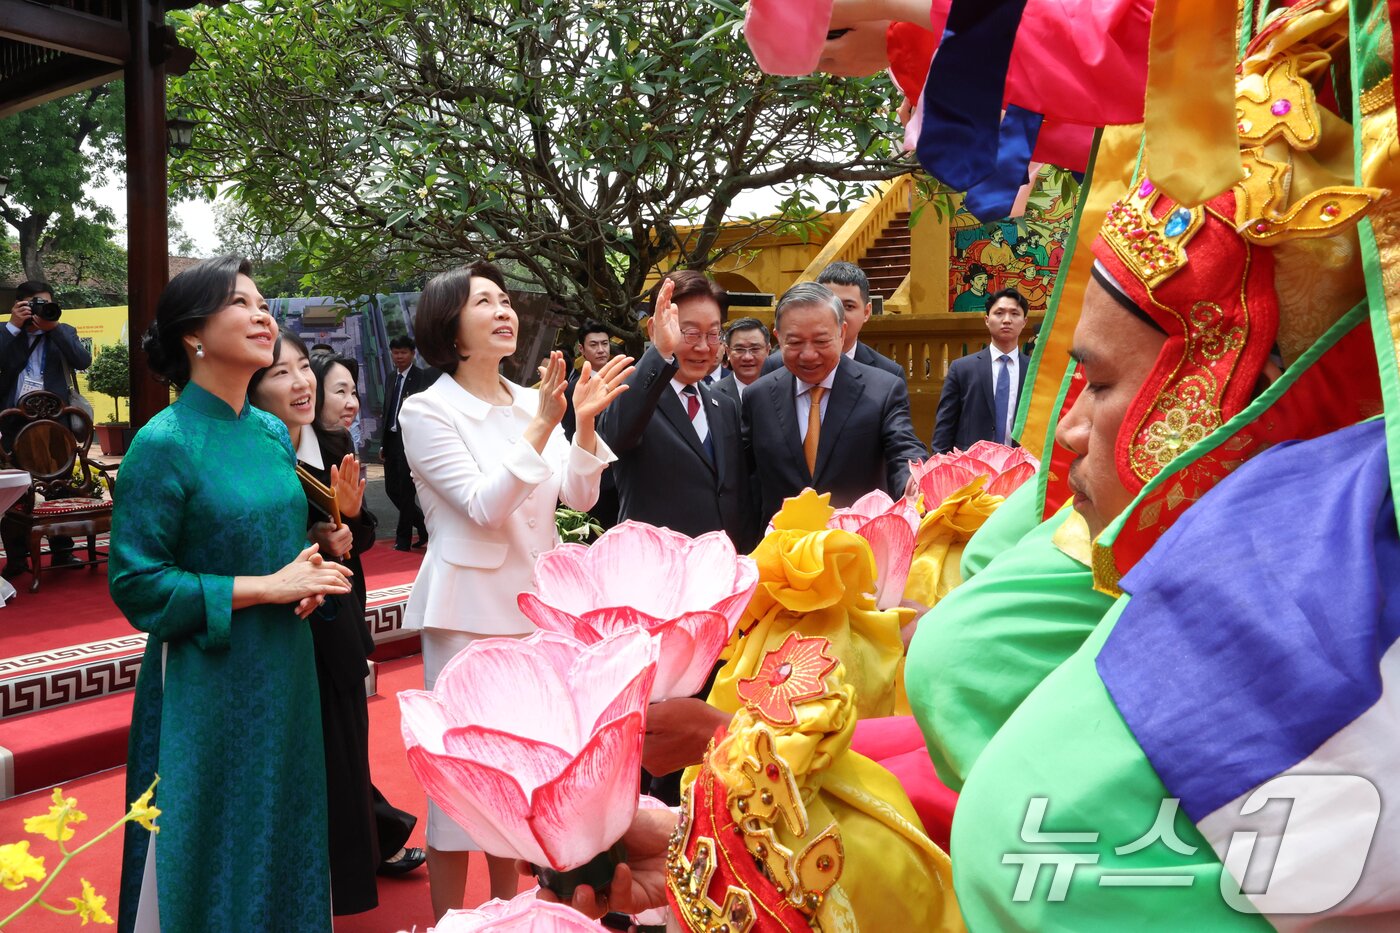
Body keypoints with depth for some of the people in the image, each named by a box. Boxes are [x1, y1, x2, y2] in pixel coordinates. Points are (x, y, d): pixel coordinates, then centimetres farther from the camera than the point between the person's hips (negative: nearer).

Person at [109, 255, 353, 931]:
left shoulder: (272, 433, 6)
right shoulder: (164, 444, -13)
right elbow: (136, 584, -15)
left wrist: (307, 577, -3)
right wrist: (267, 587, -17)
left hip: (285, 672, 6)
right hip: (207, 682, -6)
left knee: (282, 840, 17)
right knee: (210, 856, 9)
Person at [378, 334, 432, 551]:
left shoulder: (422, 379, -8)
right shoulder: (392, 378, 14)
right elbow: (387, 411, 17)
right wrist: (383, 443, 14)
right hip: (392, 440, 7)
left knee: (405, 492, -2)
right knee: (392, 490, 10)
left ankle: (403, 541, 10)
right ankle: (424, 526, 27)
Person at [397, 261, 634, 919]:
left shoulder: (531, 402, 6)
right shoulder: (427, 411, -9)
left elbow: (579, 495, 2)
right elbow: (483, 506, -18)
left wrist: (585, 423, -12)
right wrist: (542, 428, -25)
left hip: (536, 605, 6)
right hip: (470, 611, -5)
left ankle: (509, 906, 33)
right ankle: (449, 918, 22)